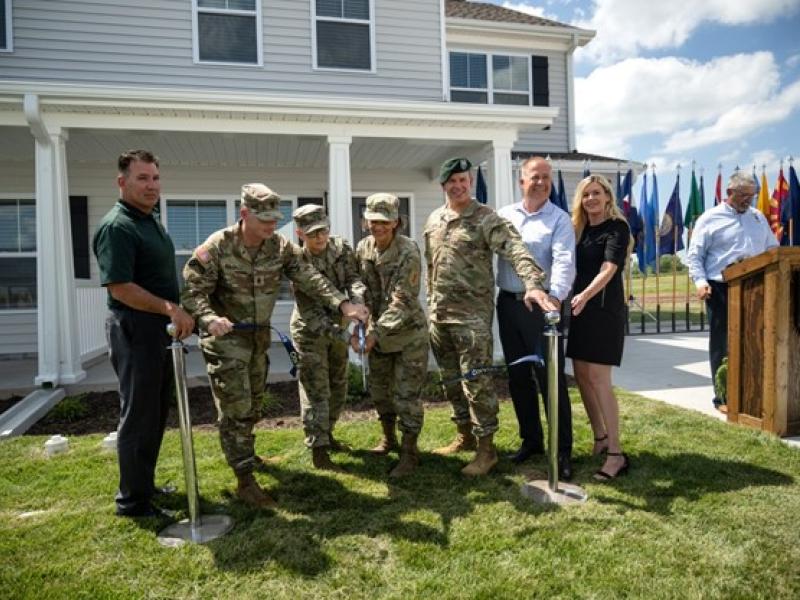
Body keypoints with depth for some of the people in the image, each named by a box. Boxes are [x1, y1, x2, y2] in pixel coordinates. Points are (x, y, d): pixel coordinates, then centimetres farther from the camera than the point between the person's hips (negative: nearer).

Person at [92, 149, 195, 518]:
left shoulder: (151, 220, 13)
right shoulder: (117, 226, -16)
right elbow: (119, 287, -23)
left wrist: (174, 315, 16)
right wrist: (171, 308, -24)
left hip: (161, 329, 9)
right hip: (135, 330, -9)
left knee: (156, 413, 17)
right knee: (139, 416, 0)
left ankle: (144, 484, 32)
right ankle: (132, 501, 14)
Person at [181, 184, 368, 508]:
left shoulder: (279, 246, -6)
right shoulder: (217, 247, -20)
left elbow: (309, 279, -11)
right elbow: (192, 290, -19)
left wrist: (342, 303, -23)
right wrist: (209, 318, -38)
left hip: (259, 336, 6)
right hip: (225, 338, -6)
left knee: (252, 403, 21)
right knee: (236, 408, -7)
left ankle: (244, 453, 44)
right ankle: (245, 481, 2)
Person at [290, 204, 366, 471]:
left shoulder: (342, 248, -9)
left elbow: (352, 278, -16)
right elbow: (309, 309, -24)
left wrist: (358, 301, -39)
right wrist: (337, 333, -32)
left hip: (337, 326, 5)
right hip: (310, 331, -5)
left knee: (338, 386, 16)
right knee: (316, 389, -5)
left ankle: (326, 432, 36)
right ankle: (318, 449, 2)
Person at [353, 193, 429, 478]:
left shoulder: (408, 252, -22)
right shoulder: (363, 248, -4)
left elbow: (402, 302, -26)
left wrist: (376, 332, -32)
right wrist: (355, 327, -15)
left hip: (408, 332, -6)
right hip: (379, 332, 6)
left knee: (406, 394, -1)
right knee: (378, 388, 18)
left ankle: (410, 452, 15)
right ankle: (388, 438, 40)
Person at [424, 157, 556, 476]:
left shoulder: (487, 219, -9)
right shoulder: (433, 220, 12)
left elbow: (516, 251, -23)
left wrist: (533, 284, -40)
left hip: (472, 314, -7)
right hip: (438, 314, 7)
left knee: (476, 382, -4)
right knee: (451, 380, 15)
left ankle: (486, 448, 8)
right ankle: (464, 435, 31)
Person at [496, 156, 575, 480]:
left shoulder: (559, 219, -4)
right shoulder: (503, 215, 11)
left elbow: (564, 261, -18)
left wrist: (555, 296, -34)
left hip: (541, 305, -5)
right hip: (507, 304, 5)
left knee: (551, 377, -3)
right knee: (518, 376, 13)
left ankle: (563, 450, 10)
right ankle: (531, 440, 29)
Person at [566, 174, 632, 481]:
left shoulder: (617, 227, -5)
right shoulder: (578, 228, 14)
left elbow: (608, 269, -19)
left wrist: (585, 295, -35)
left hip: (604, 309, -7)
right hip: (578, 308, 7)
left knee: (598, 380, -10)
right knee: (581, 376, 8)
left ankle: (616, 453, -4)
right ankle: (600, 438, 23)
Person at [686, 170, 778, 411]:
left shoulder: (758, 217, 16)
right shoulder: (710, 219, 0)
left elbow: (773, 250, 21)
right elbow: (694, 255, -3)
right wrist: (700, 281, -17)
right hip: (721, 289, -4)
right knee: (722, 345, 2)